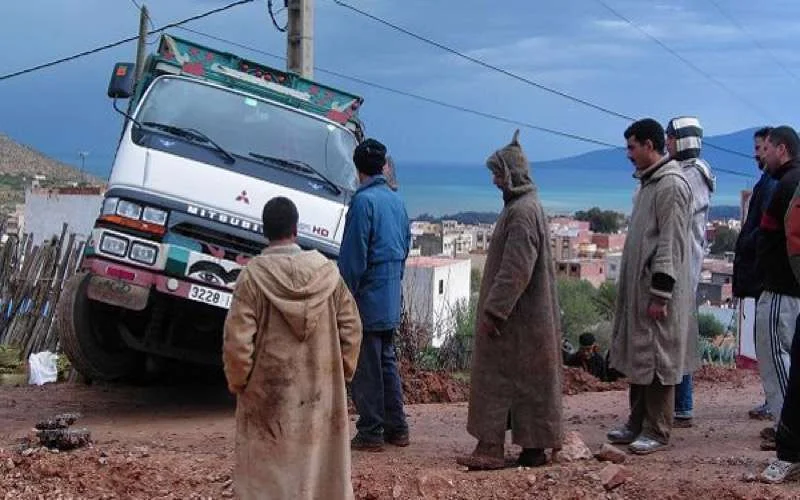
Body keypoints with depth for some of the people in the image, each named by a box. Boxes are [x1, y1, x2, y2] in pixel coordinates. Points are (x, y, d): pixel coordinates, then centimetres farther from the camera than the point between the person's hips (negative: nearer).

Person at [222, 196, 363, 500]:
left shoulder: (253, 276, -13)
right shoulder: (327, 272, -4)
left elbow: (237, 340, -13)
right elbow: (351, 329, 1)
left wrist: (237, 382, 3)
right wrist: (343, 372, 15)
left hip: (269, 397, -3)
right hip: (321, 396, 3)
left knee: (268, 473, 6)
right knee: (319, 468, 14)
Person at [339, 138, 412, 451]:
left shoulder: (363, 201, -14)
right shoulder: (397, 201, 10)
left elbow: (353, 256, -16)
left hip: (368, 297, -8)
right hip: (392, 299, 8)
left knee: (366, 367, -2)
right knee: (387, 361, 15)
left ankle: (370, 433, 1)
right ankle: (397, 428, 19)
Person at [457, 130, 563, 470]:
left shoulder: (522, 212, -19)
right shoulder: (524, 206, 14)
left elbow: (516, 269, -24)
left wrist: (494, 310, -23)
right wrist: (495, 307, 21)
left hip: (519, 315, -10)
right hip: (525, 314, 10)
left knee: (495, 377, -5)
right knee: (530, 378, 11)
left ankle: (491, 448, -2)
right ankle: (535, 447, 16)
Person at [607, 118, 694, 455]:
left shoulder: (671, 185, -14)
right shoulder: (648, 183, 15)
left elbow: (670, 245, -19)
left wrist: (660, 295, -21)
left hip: (658, 288, -9)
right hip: (638, 287, 10)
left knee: (657, 361, -3)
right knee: (637, 357, 13)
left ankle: (657, 432, 4)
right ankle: (637, 424, 22)